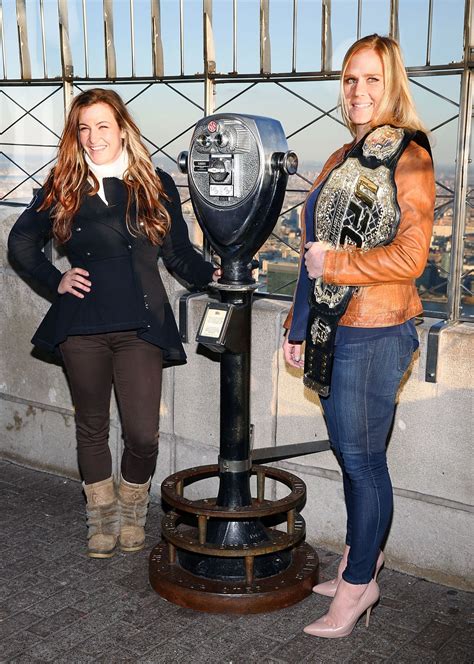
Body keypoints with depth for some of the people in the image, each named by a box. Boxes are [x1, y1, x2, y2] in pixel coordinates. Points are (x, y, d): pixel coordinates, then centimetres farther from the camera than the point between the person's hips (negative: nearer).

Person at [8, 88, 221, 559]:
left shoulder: (155, 185, 4)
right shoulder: (63, 188, 5)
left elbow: (178, 254, 7)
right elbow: (21, 242, 16)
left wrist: (213, 273, -10)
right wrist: (56, 281, 4)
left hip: (140, 326, -1)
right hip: (82, 328, 1)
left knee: (143, 434, -3)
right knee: (92, 427, 13)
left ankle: (132, 511, 27)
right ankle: (101, 516, 34)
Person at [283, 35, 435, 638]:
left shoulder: (407, 155, -8)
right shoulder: (343, 159, 17)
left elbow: (409, 255, -16)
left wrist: (333, 263, -11)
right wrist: (298, 324, 19)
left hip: (373, 329, -8)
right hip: (333, 327, 8)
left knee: (361, 457, 1)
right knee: (348, 452, 15)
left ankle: (358, 584, 16)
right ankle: (361, 562, 31)